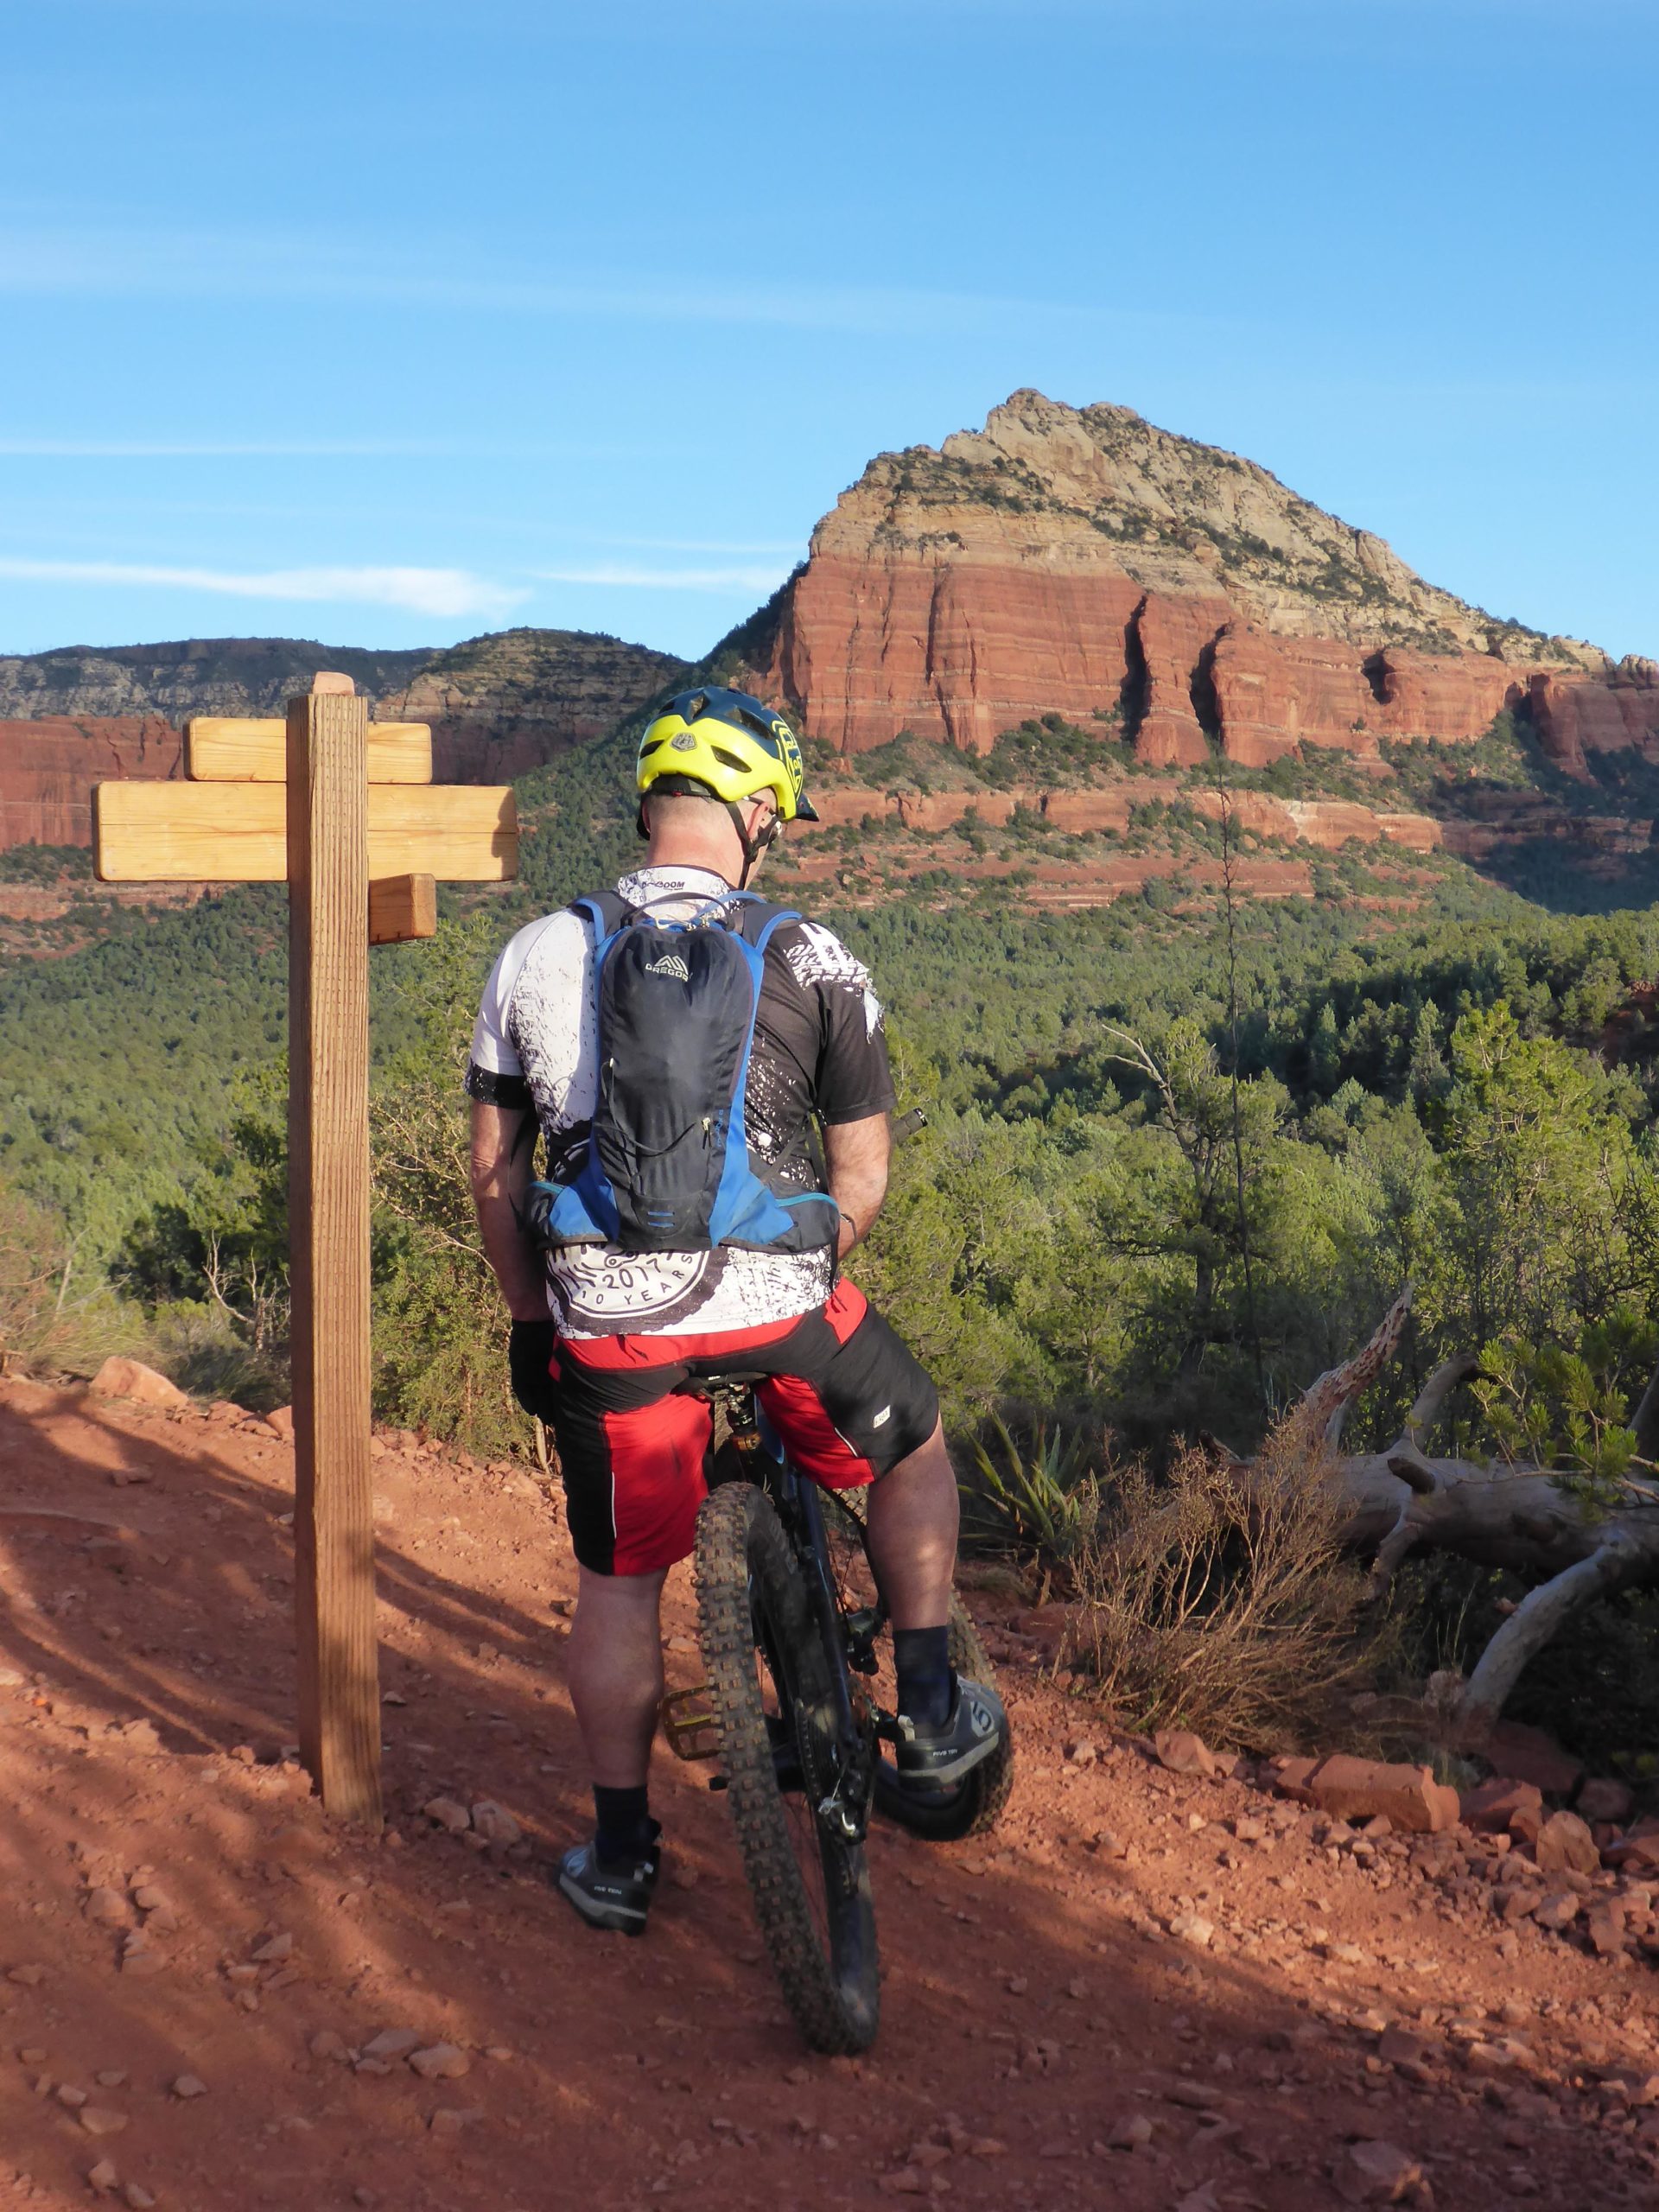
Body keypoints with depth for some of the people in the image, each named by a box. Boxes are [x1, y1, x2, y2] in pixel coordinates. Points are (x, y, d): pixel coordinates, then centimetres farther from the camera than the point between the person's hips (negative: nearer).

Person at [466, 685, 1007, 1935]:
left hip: (607, 1331, 2)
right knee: (915, 1446, 27)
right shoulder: (814, 963, -2)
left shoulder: (536, 959, 4)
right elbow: (862, 1175, 2)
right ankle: (933, 1714, 30)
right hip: (775, 1312, -2)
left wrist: (533, 1317, 19)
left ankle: (621, 1856, 29)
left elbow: (494, 1173, 8)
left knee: (619, 1584, 18)